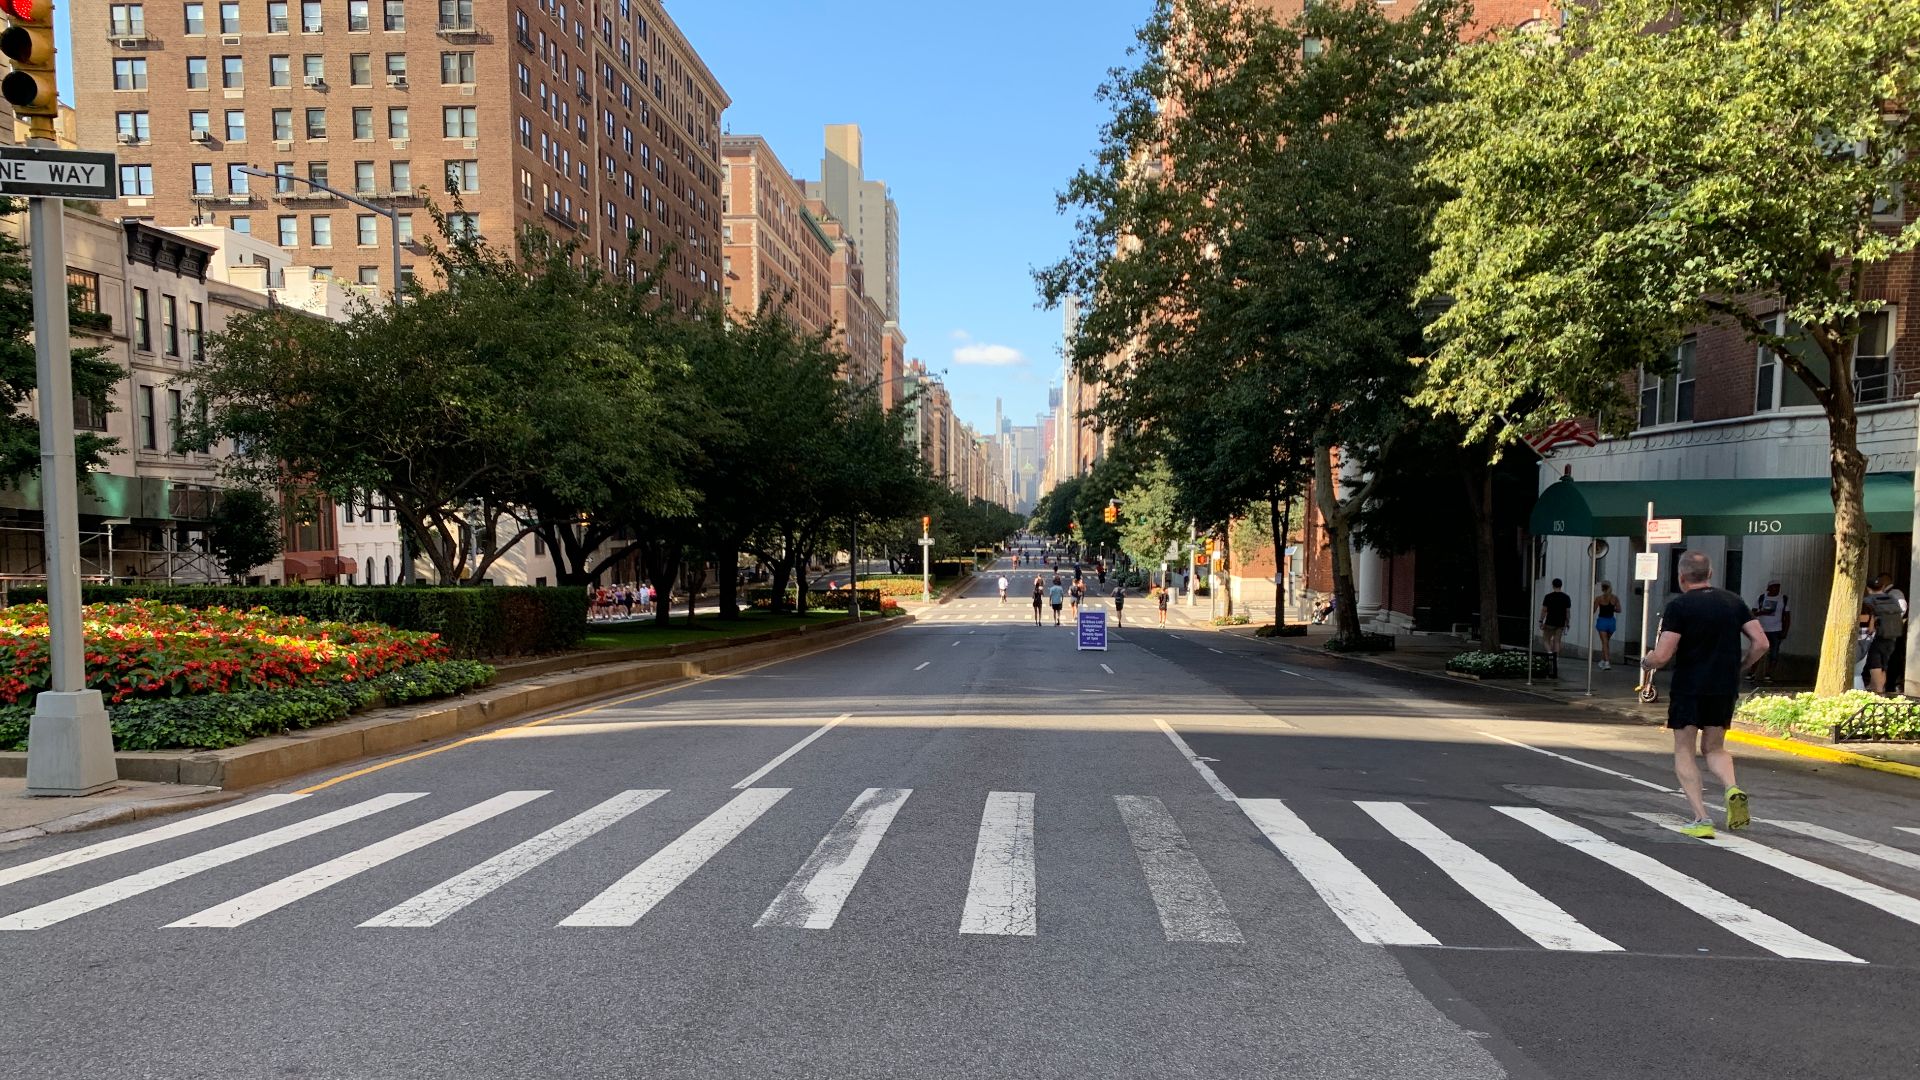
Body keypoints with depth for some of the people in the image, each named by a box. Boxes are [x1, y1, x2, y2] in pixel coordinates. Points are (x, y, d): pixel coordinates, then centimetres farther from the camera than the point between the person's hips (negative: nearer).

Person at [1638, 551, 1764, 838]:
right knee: (1714, 748, 21)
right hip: (1725, 689, 5)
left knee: (1683, 752, 7)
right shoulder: (1734, 602, 6)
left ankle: (1701, 819, -1)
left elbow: (1663, 655, -16)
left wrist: (1646, 664, 5)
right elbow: (1761, 644, 2)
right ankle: (1733, 789, -8)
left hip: (1688, 688, -5)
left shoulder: (1678, 606, -10)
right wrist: (1737, 667, 16)